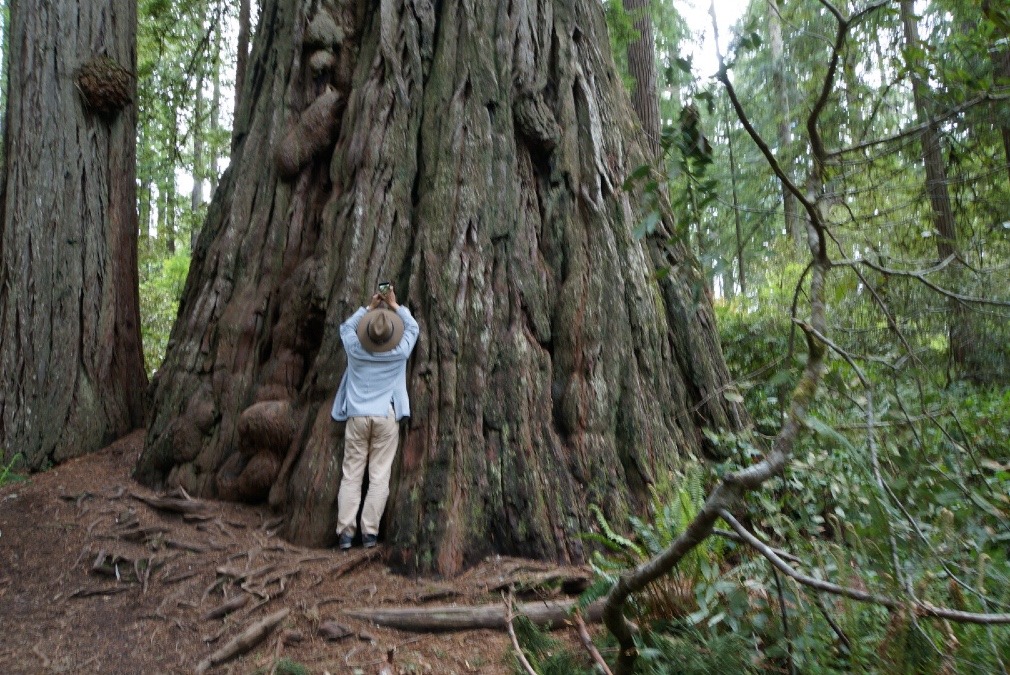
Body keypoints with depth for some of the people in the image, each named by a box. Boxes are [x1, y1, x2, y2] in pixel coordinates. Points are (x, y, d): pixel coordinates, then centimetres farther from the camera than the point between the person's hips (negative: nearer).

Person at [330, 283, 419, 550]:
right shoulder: (399, 352, -5)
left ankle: (345, 531, 0)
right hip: (386, 417, -1)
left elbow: (346, 326, 20)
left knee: (351, 475, 4)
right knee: (380, 475, 1)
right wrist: (394, 304, 22)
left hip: (357, 416, 1)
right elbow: (412, 327, 15)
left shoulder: (355, 349, -3)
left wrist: (369, 307, 24)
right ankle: (369, 531, -1)